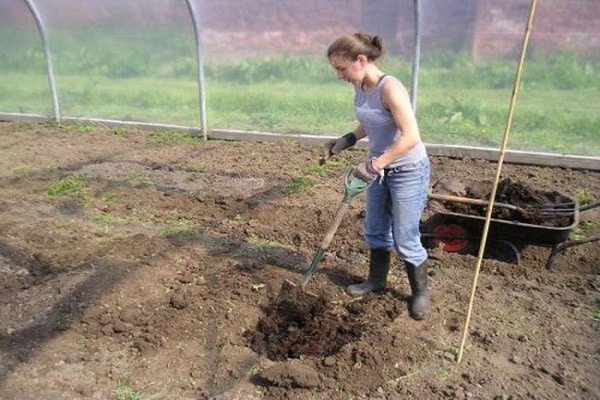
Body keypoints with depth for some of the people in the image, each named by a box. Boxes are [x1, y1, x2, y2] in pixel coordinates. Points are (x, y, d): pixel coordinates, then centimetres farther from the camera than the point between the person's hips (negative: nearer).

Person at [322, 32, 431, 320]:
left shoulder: (390, 88, -26)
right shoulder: (360, 87, -2)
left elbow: (411, 137, -31)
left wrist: (373, 165, -31)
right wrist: (344, 141, 2)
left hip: (408, 171, -8)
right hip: (381, 169, 8)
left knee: (405, 240, 3)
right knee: (375, 230, 19)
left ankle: (420, 292, 25)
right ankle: (376, 279, 40)